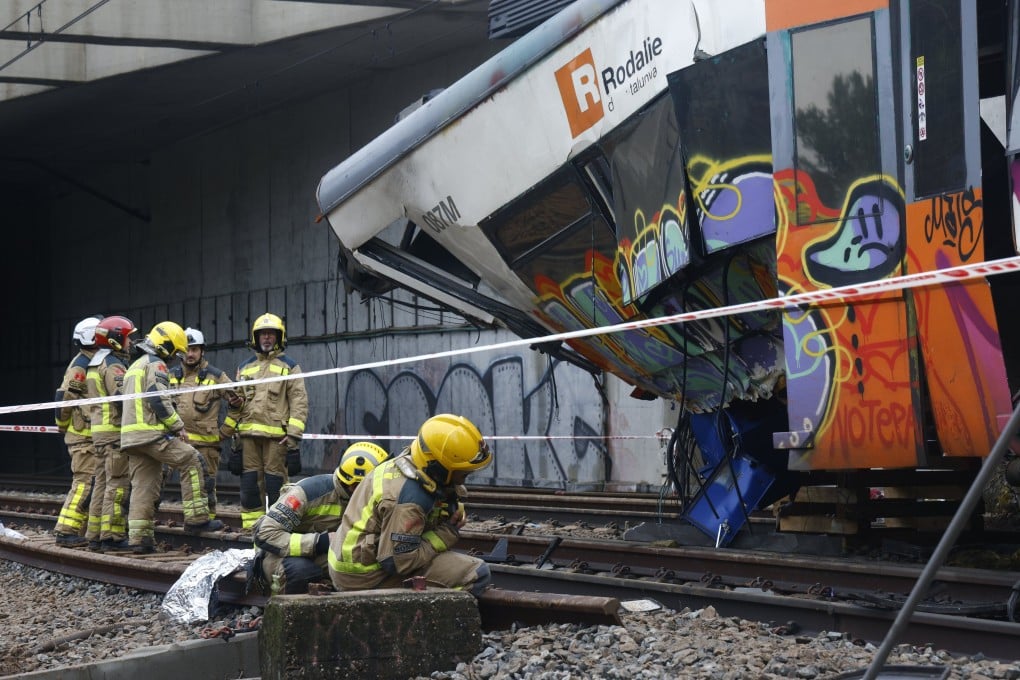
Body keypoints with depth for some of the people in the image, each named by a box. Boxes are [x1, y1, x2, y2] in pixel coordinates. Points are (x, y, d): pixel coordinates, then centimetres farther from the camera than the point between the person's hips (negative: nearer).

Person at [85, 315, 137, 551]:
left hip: (99, 430, 10)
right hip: (116, 431, -10)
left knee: (102, 483, 12)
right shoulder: (113, 366, -12)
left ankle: (95, 535, 13)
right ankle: (112, 535, -12)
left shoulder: (95, 365, 19)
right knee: (118, 484, -9)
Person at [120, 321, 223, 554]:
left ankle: (139, 538, 2)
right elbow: (160, 401, -15)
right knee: (192, 461, -7)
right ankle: (196, 518, -11)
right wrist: (178, 426, -7)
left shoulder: (135, 366, 28)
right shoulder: (156, 365, -4)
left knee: (143, 486, 7)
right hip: (151, 432, -10)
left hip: (130, 435, 10)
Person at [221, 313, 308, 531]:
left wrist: (294, 433, -10)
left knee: (276, 481, -6)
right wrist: (227, 431, 16)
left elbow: (299, 401, 0)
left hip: (276, 434, -4)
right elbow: (236, 404, 22)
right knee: (250, 480, 3)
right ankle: (251, 525, 7)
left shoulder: (289, 367, 7)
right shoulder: (245, 368, 20)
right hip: (249, 433, 4)